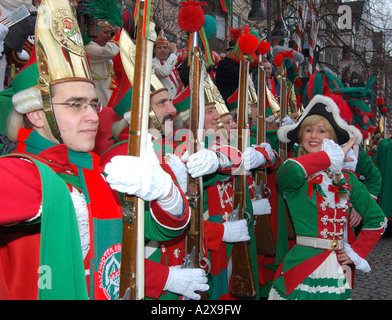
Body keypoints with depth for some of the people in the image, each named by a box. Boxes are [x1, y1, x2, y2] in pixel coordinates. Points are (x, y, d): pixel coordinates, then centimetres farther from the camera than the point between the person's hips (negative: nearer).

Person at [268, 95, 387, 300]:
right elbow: (289, 170, -30)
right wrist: (333, 155, -19)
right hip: (302, 268, -2)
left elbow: (377, 219, 10)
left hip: (336, 271, 2)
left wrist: (356, 253, 5)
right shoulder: (295, 176, -4)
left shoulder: (346, 178, 5)